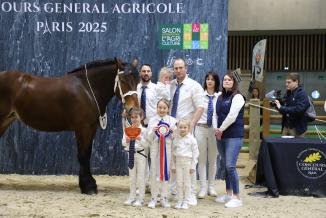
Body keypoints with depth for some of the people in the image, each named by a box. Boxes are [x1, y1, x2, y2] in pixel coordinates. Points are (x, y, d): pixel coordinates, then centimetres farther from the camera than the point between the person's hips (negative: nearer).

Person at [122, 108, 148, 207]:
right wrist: (127, 141, -15)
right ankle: (132, 197, 21)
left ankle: (140, 199, 8)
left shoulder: (143, 130, -6)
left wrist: (140, 139, -24)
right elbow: (123, 143, 6)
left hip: (141, 154, -4)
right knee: (132, 177, 12)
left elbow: (146, 145, -8)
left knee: (140, 177, 1)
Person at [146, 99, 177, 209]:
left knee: (166, 172, 6)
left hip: (167, 148, 0)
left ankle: (164, 198, 16)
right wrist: (153, 131, -16)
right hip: (155, 147, 0)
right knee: (154, 172, 4)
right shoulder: (152, 120, 4)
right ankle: (154, 198, 12)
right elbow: (149, 138, 2)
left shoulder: (172, 120, 4)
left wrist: (173, 132, -13)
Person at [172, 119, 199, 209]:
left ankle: (186, 202, 8)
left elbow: (195, 153, -3)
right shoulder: (176, 139, 6)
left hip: (187, 162, -3)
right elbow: (173, 153, 10)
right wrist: (173, 165, 7)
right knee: (179, 183, 5)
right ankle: (179, 201, 13)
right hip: (178, 162, 3)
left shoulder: (192, 139, -4)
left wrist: (193, 166, -7)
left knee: (187, 183, 2)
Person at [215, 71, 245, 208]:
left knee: (230, 166, -13)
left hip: (234, 136, -7)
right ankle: (228, 194, 22)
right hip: (221, 136, 7)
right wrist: (217, 130, -2)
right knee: (226, 166, 12)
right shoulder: (220, 97, 15)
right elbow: (218, 115, 14)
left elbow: (232, 116, -15)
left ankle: (236, 198, -8)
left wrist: (221, 129, -9)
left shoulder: (237, 97, -7)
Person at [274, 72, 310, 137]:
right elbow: (284, 107, 16)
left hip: (297, 128, -7)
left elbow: (299, 109, -26)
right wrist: (278, 104, -7)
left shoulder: (302, 94, -13)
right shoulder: (287, 93, 11)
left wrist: (281, 108, -26)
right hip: (286, 126, 7)